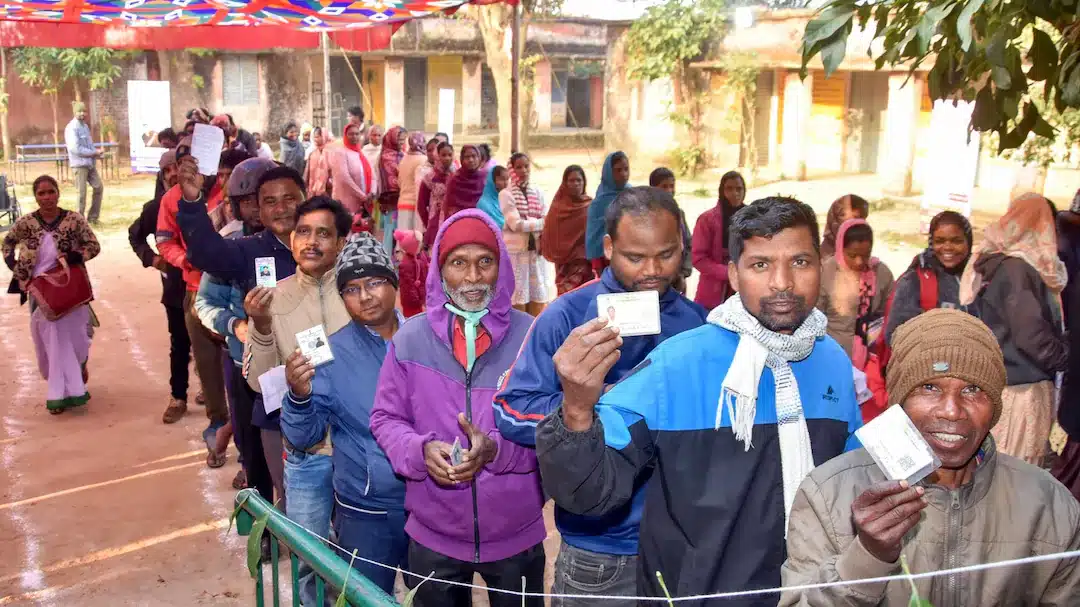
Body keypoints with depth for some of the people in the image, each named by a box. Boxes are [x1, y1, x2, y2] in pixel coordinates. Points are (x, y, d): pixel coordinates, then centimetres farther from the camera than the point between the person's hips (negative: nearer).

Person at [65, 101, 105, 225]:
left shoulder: (85, 126, 16)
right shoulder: (72, 128, -12)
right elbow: (75, 148, -20)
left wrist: (98, 153, -1)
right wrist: (94, 152, -15)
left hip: (90, 163, 8)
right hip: (79, 164, -8)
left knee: (99, 187, 8)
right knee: (82, 193, -4)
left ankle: (93, 217, 18)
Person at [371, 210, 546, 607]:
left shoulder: (531, 337, -8)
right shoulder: (410, 337, -4)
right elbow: (385, 418, 2)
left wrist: (497, 449, -24)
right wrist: (421, 450, -18)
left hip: (516, 538, -1)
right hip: (433, 536, 1)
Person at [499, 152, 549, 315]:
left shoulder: (538, 193, 11)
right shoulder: (506, 194, -2)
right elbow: (516, 224, -12)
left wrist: (527, 223, -14)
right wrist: (539, 223, -4)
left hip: (537, 249, 4)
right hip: (516, 250, -4)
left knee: (538, 298, 4)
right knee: (518, 299, -4)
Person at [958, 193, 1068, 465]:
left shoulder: (992, 263, 9)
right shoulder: (1017, 269, -16)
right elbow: (1031, 335, -20)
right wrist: (1065, 358, -4)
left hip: (995, 380, 8)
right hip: (1024, 388, -8)